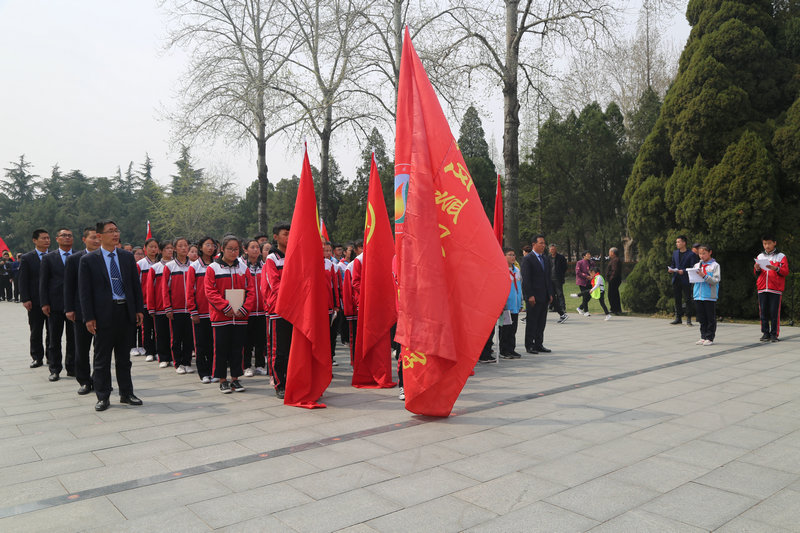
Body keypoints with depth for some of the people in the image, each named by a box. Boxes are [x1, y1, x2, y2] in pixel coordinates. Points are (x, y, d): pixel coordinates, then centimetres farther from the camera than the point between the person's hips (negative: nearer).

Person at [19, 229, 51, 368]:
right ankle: (37, 358, 16)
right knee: (36, 332, 7)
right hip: (35, 302, -1)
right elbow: (23, 281, -2)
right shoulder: (26, 258, 0)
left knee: (52, 331, 7)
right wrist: (25, 299, -10)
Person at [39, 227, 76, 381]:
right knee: (54, 339, 7)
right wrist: (44, 303, -5)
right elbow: (43, 282, 2)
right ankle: (55, 370, 15)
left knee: (73, 338, 6)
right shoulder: (48, 258, 4)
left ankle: (72, 368, 17)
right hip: (55, 304, 0)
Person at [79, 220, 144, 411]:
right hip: (103, 314, -3)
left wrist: (139, 309, 4)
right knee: (102, 358, 6)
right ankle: (103, 397, 16)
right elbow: (84, 291, -4)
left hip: (125, 312, 3)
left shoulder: (127, 257, 7)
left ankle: (126, 393, 22)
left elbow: (136, 284, 10)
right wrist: (89, 317, -9)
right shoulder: (88, 260, -3)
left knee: (124, 356, 13)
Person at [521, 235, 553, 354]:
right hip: (533, 297, -7)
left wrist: (550, 293, 12)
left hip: (544, 297, 7)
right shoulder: (528, 259, -8)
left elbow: (548, 277, 19)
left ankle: (538, 345, 18)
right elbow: (526, 279, -13)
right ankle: (529, 346, 8)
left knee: (541, 322, 10)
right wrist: (530, 295, -17)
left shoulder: (545, 259, 15)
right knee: (531, 322, 0)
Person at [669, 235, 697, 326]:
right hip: (676, 280, 6)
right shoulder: (675, 253, 15)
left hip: (685, 280, -6)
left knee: (687, 300, -3)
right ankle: (678, 318, 15)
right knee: (677, 299, 8)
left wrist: (684, 271, -19)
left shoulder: (691, 254, -4)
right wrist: (671, 269, 2)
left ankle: (688, 319, 2)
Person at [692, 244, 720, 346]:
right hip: (698, 296, 5)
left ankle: (710, 338, 5)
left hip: (710, 296, -5)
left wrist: (704, 276, -21)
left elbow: (715, 280, -11)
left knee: (710, 318, 0)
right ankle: (703, 337, 17)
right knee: (702, 319, 10)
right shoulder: (697, 265, 14)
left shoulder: (715, 265, -1)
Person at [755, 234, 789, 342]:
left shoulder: (781, 256, 5)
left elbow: (786, 272, -3)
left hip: (775, 289, -3)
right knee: (763, 312, 2)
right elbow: (756, 274, 17)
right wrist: (757, 269, -5)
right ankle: (765, 333, 9)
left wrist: (776, 268, -20)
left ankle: (774, 334, 0)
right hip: (762, 288, 3)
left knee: (774, 312, -5)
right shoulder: (760, 256, 14)